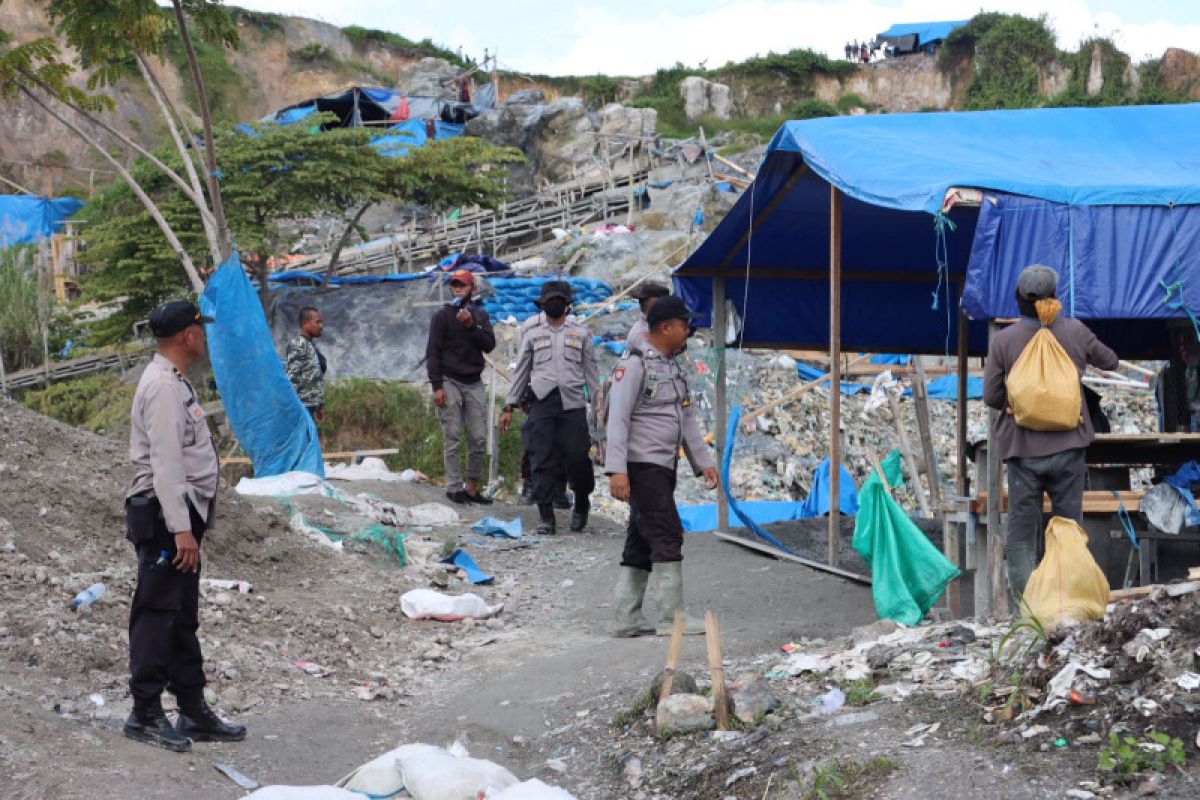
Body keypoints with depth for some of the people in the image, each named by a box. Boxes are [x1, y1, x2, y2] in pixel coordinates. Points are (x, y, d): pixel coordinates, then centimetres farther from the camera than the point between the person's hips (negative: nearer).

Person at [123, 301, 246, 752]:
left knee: (183, 617, 14)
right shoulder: (163, 387, -16)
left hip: (182, 516, 11)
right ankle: (145, 714, 1)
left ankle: (194, 712, 21)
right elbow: (166, 462, -22)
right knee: (157, 613, -5)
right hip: (167, 516, -11)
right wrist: (181, 528, -25)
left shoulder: (174, 382, 17)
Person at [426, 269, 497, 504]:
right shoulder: (442, 316, 1)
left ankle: (471, 488, 8)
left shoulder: (480, 315, 13)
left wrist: (471, 326, -15)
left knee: (478, 438, 1)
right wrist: (437, 386, -11)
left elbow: (489, 344, -1)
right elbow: (432, 353, -3)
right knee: (452, 438, -5)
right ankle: (454, 487, -3)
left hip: (474, 383, 4)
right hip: (450, 382, -4)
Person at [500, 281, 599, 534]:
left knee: (578, 458, -5)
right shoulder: (532, 333, 14)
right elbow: (521, 371, 15)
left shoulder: (581, 333, 13)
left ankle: (581, 506, 19)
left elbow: (591, 371, 14)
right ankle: (546, 517, 0)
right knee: (542, 461, -4)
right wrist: (509, 407, 11)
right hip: (542, 402, 0)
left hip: (573, 403, 0)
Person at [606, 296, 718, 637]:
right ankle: (672, 617, -5)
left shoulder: (673, 366, 17)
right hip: (642, 465, -9)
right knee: (667, 536, -10)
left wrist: (703, 461, 17)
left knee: (641, 542, 9)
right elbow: (618, 418, -17)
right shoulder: (634, 364, -12)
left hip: (665, 467, 9)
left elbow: (687, 418, 22)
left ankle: (628, 618, 12)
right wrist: (616, 469, -25)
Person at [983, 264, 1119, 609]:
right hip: (1068, 447, 1)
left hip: (1022, 450, -1)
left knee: (1021, 534, 5)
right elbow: (1110, 361, 15)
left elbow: (991, 396, -5)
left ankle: (1025, 606, 1)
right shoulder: (1075, 332, -2)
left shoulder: (1003, 339, -7)